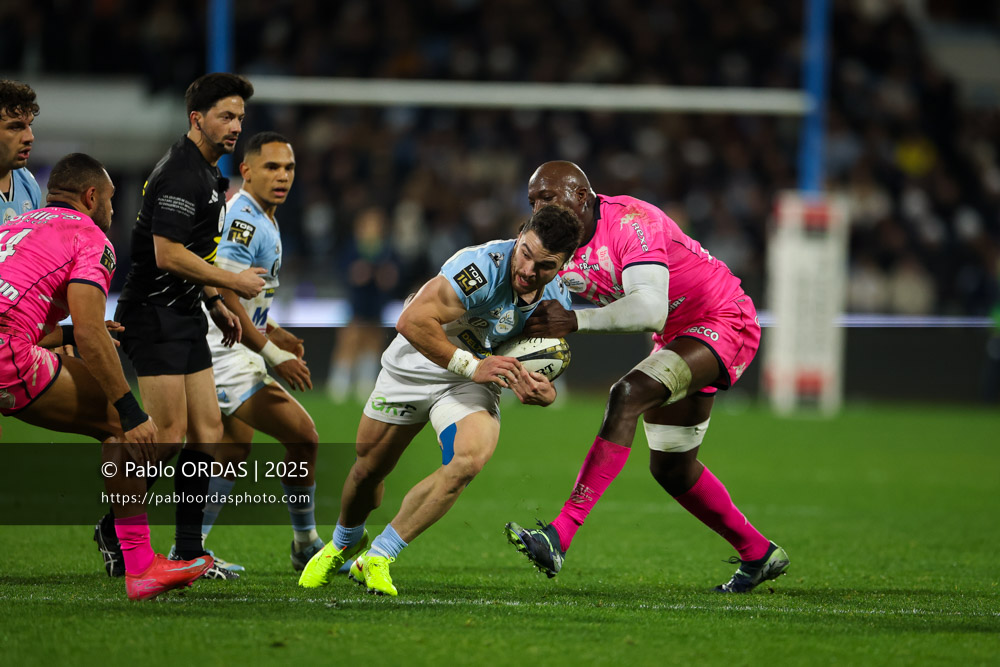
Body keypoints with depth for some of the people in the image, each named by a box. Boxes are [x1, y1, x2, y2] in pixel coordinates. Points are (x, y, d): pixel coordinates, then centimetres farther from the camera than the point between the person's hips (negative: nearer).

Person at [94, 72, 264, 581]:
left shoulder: (206, 173, 16)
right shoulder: (181, 174, -17)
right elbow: (168, 254, -24)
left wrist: (215, 303, 22)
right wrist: (233, 282, -15)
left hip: (184, 317, 10)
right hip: (155, 316, -10)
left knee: (207, 432, 6)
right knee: (168, 436, -11)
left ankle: (189, 551, 9)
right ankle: (114, 533, 3)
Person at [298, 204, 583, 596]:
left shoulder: (556, 302, -11)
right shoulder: (483, 266, -32)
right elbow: (412, 321, -35)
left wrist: (539, 391, -21)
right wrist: (471, 366, -33)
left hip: (471, 384, 2)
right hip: (415, 367, -2)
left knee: (470, 459, -27)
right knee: (369, 469, 12)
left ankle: (378, 557, -14)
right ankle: (344, 544, 48)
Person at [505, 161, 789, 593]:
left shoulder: (631, 222, -28)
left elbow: (650, 311, -38)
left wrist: (575, 322, -41)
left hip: (723, 322, -10)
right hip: (676, 338, 10)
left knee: (628, 395, -30)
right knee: (671, 470, 14)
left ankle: (560, 537, -38)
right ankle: (758, 554, 34)